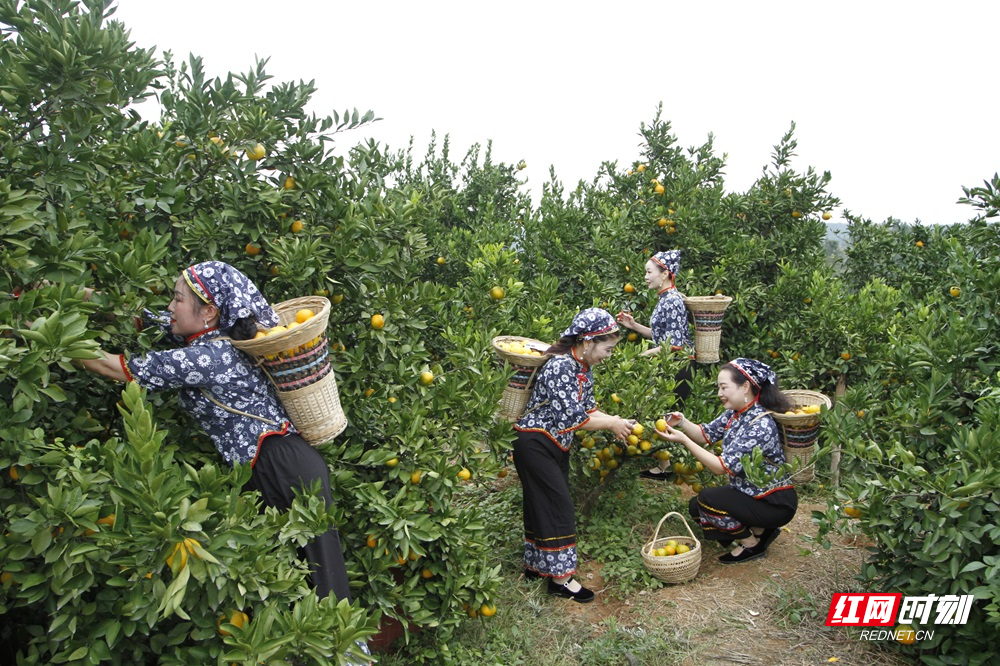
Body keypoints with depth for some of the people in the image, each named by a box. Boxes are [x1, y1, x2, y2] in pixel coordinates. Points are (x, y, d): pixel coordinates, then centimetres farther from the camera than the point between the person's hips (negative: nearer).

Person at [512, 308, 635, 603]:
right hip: (535, 443, -9)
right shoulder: (560, 367, -24)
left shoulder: (584, 369, 6)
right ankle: (559, 577, 5)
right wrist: (612, 424, -16)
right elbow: (572, 418, -26)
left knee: (543, 505, 16)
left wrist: (617, 421, -6)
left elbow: (588, 409, 9)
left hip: (556, 446, 9)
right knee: (557, 507, -6)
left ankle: (535, 565, 29)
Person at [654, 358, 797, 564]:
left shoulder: (761, 425, -29)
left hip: (776, 503, -9)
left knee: (707, 500, -20)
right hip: (751, 492, 9)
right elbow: (706, 434, 3)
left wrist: (683, 440, -31)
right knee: (695, 507, 4)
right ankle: (760, 530, 13)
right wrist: (682, 422, -17)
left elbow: (723, 467, -30)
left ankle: (751, 543, 2)